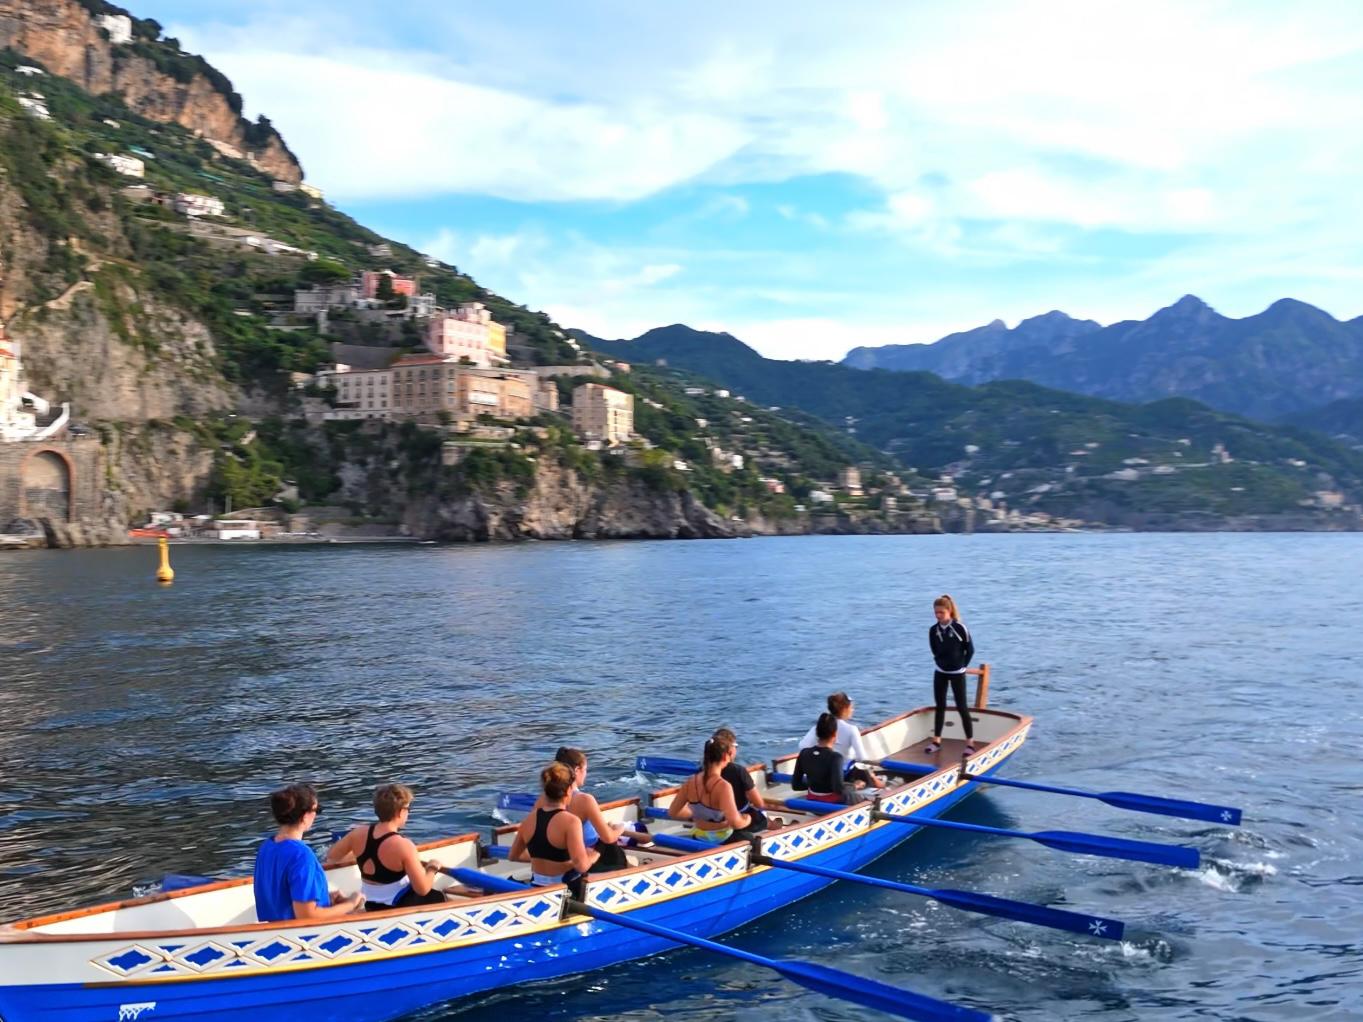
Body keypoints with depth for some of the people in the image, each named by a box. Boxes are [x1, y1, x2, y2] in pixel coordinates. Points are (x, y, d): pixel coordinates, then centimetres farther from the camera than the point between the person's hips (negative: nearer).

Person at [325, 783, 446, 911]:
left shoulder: (359, 833, -11)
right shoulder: (403, 846, -27)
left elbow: (331, 857, 7)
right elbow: (423, 889, -24)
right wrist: (433, 868, -5)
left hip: (371, 907, 7)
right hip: (398, 907, -7)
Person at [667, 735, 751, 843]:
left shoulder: (690, 782, -9)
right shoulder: (722, 786, -27)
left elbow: (672, 812, 2)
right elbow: (735, 823, -35)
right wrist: (746, 820, -14)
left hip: (698, 838, 6)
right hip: (722, 840, -6)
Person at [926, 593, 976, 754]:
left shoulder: (960, 628, -15)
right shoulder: (933, 630, -3)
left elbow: (970, 650, -6)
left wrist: (962, 666, -3)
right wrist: (941, 662, 4)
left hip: (957, 673, -4)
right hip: (940, 673, 4)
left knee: (961, 707, -2)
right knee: (940, 706, 10)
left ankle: (970, 742, 5)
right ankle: (936, 740, 17)